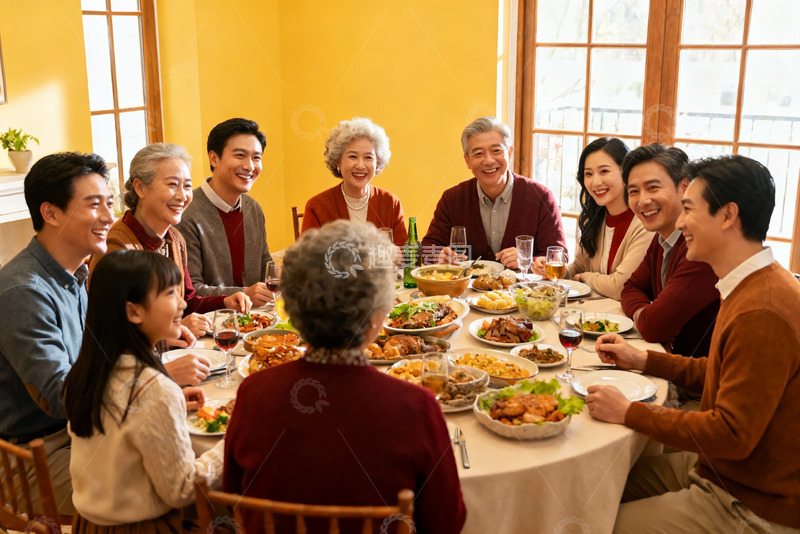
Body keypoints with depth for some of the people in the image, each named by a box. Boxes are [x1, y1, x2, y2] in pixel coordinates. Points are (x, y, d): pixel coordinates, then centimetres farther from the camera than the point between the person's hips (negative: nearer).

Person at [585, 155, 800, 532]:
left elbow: (732, 435, -28)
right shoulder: (755, 287, 5)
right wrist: (640, 359, 10)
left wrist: (628, 413, -21)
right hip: (716, 470, 9)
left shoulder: (762, 315, -29)